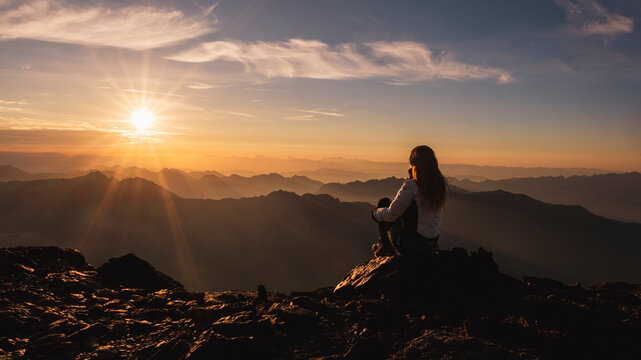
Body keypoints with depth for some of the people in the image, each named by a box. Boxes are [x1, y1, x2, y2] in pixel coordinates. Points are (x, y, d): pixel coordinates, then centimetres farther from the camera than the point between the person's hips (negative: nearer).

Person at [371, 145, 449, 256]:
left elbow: (391, 215, -16)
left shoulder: (411, 186, -20)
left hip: (410, 245, -7)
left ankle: (386, 247, 19)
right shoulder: (442, 186, 0)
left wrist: (375, 213, 6)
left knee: (384, 202, 15)